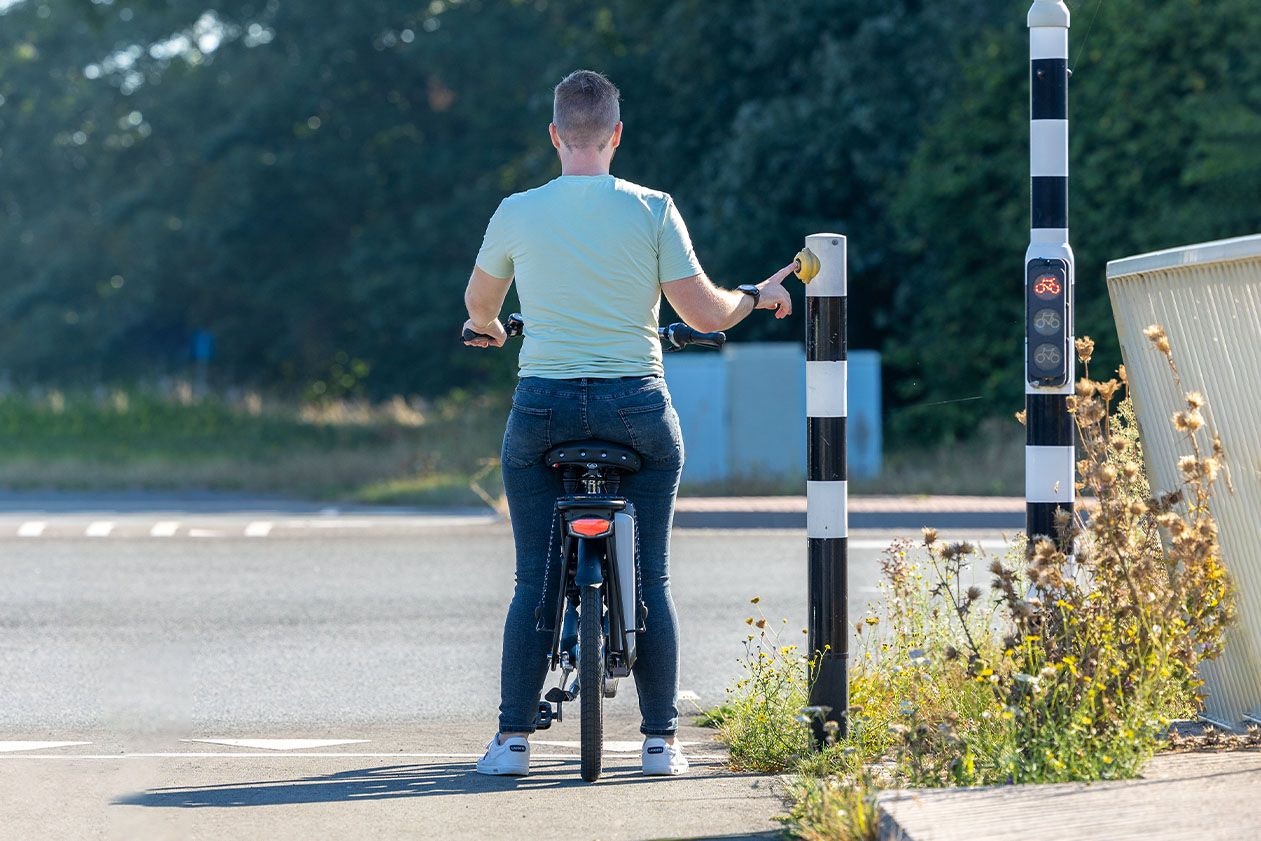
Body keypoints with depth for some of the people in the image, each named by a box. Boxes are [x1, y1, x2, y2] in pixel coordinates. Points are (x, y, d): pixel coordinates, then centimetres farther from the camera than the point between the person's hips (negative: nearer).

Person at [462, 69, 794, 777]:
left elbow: (479, 301, 19)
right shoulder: (653, 211, -4)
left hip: (542, 407, 1)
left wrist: (488, 326, 43)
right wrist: (756, 297, 17)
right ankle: (660, 740, 5)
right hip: (637, 407, -1)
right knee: (651, 579, 6)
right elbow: (705, 313, -4)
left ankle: (514, 738, 1)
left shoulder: (517, 213, 1)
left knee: (534, 580, 5)